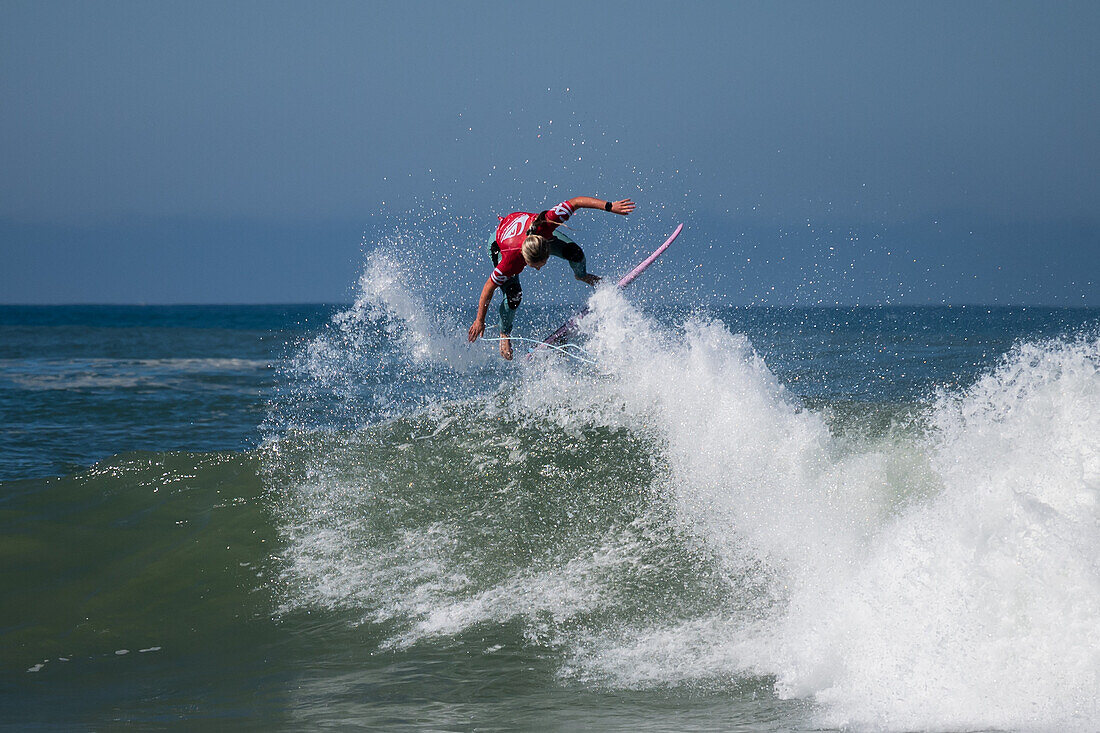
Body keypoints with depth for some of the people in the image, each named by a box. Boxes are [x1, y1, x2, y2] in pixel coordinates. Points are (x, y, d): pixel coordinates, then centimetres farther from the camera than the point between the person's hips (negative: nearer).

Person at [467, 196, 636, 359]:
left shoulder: (545, 223, -46)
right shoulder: (510, 261, -46)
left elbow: (575, 202, -35)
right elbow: (489, 287, -30)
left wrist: (609, 206, -38)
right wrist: (480, 320, -20)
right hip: (499, 245, -3)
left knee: (574, 252, -11)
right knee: (513, 297, -17)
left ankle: (581, 275, 28)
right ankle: (505, 334, 16)